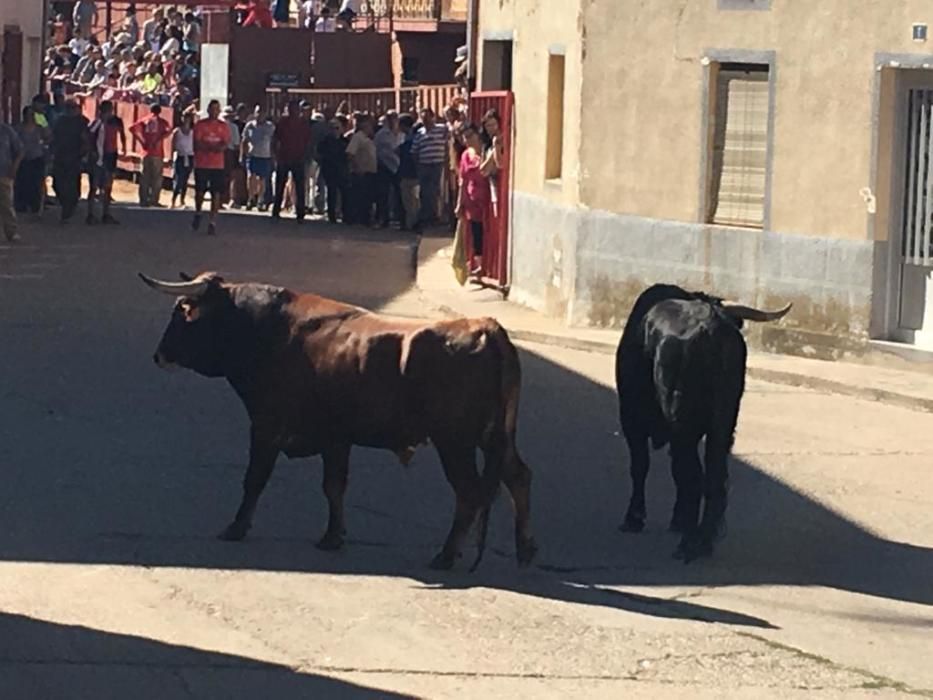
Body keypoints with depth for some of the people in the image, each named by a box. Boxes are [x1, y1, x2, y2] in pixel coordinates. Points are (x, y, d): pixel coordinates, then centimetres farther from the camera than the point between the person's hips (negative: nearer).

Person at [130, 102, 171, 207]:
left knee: (144, 177, 7)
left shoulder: (145, 121, 8)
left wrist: (141, 140, 0)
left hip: (146, 152, 2)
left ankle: (143, 200, 5)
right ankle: (154, 200, 0)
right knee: (157, 178, 3)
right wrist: (160, 139, -11)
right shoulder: (162, 122, 2)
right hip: (158, 153, -2)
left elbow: (132, 128, -3)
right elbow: (169, 130, -18)